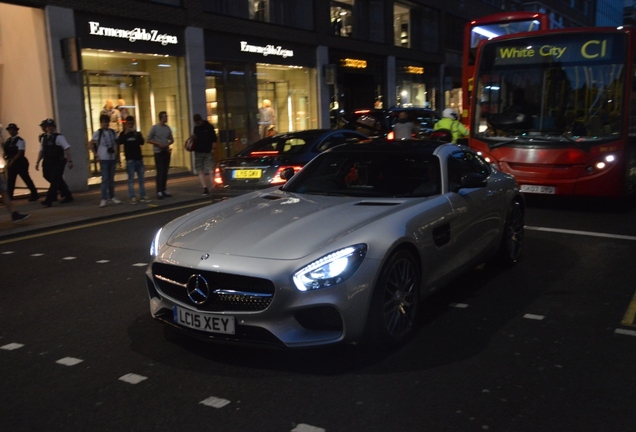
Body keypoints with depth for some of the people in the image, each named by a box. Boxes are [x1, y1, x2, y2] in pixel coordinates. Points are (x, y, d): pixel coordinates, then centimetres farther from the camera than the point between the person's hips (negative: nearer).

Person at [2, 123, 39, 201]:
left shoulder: (19, 140, -10)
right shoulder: (8, 140, 12)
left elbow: (20, 153, -16)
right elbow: (8, 152, 16)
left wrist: (12, 161, -19)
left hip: (20, 162, -7)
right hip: (11, 163, 7)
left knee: (26, 179, 2)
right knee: (10, 181, 5)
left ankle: (34, 195, 15)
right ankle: (9, 198, 7)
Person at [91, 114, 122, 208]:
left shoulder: (112, 132, 7)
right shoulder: (98, 133, -6)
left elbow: (116, 144, 13)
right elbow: (91, 144, -6)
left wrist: (117, 155, 7)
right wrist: (97, 155, -7)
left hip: (112, 158, 5)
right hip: (104, 158, -5)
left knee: (111, 179, 11)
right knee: (105, 179, -7)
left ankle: (112, 197, 19)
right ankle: (104, 199, -5)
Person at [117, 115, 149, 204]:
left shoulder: (137, 133, 12)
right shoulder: (123, 133, 5)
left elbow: (142, 142, -4)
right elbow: (119, 142, -14)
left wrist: (137, 135, -17)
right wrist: (126, 133, -20)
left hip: (139, 158, 3)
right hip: (130, 159, -3)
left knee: (141, 179, 4)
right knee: (131, 179, -4)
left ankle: (142, 196, 8)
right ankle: (132, 197, -6)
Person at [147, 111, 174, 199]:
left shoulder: (168, 128, 9)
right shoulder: (154, 127, -5)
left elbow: (172, 139, 16)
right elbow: (148, 140, -6)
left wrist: (168, 144, -5)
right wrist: (159, 144, -16)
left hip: (166, 152, 5)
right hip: (158, 152, -5)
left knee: (165, 172, 6)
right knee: (160, 172, -10)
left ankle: (164, 190, 13)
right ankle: (159, 192, -10)